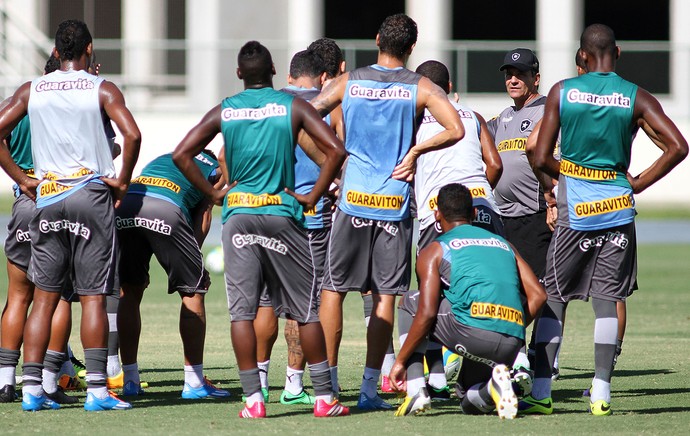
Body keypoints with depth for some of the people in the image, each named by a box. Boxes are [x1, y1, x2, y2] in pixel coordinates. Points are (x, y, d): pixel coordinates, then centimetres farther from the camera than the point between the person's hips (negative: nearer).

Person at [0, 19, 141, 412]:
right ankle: (97, 390, -5)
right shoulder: (102, 90, -2)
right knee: (93, 296, -2)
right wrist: (123, 181, -3)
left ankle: (32, 389, 2)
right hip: (92, 194, -3)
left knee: (45, 297, 7)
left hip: (47, 198, 3)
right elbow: (132, 134, -15)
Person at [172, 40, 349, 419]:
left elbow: (181, 154, 1)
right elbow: (335, 150, -9)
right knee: (305, 309, 7)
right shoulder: (293, 106, 0)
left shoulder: (224, 111, 5)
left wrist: (213, 193, 7)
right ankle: (324, 397, 8)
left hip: (238, 214, 1)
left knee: (242, 309, 2)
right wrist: (314, 196, -2)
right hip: (282, 214, -1)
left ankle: (253, 399, -4)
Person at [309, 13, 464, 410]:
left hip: (353, 199, 1)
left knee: (333, 289, 9)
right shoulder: (421, 88, 0)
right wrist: (415, 151, -1)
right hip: (396, 202, -1)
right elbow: (456, 130, -11)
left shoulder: (348, 82, 4)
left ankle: (328, 385, 6)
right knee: (385, 296, 4)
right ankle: (370, 390, 1)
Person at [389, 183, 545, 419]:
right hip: (512, 344, 4)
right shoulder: (503, 244, 27)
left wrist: (400, 361, 10)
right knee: (470, 402, 31)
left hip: (472, 333, -4)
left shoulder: (434, 251, 13)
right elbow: (538, 295, 16)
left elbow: (427, 314, 2)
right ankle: (495, 384, -6)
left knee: (410, 303, 25)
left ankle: (416, 392, 10)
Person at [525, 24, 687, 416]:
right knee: (607, 299, 4)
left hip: (573, 207, -1)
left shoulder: (562, 92, -2)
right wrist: (639, 183, 0)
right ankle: (601, 394, 0)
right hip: (617, 207, 1)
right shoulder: (636, 98, -1)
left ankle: (541, 393, 3)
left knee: (553, 298, 7)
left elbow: (541, 158, -3)